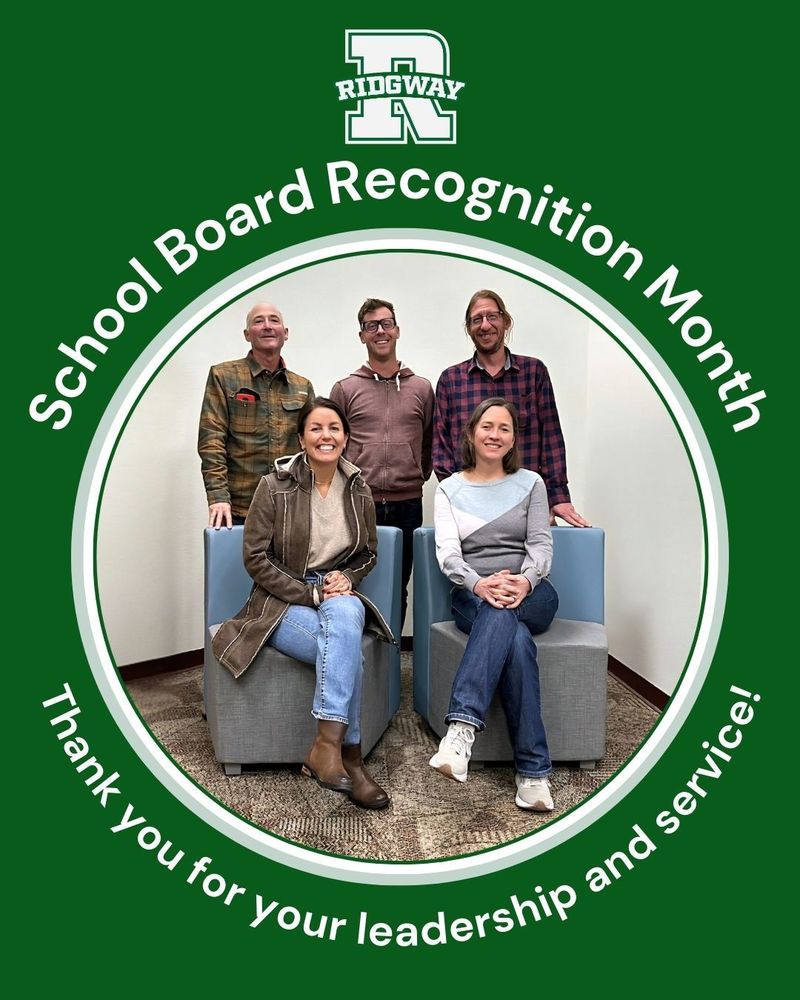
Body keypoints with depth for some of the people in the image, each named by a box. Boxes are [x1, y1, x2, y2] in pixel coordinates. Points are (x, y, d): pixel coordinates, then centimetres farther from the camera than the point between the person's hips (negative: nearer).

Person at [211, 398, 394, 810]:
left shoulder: (358, 490, 6)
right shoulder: (275, 486, -7)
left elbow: (369, 554, 16)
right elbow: (255, 558, -8)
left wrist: (347, 578, -6)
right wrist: (311, 594, -15)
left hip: (340, 596, 3)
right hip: (283, 602, -3)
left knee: (345, 615, -35)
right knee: (348, 650, -32)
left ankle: (326, 746, -34)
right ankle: (349, 758, -24)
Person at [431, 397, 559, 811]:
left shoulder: (530, 483, 11)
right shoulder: (449, 489, 10)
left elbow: (541, 544, 0)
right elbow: (447, 552, -5)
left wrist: (525, 581, -24)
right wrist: (478, 583, -27)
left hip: (531, 594, 0)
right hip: (472, 597, 0)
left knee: (501, 614, -36)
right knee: (516, 640, -34)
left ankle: (462, 727, -46)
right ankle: (533, 770, -36)